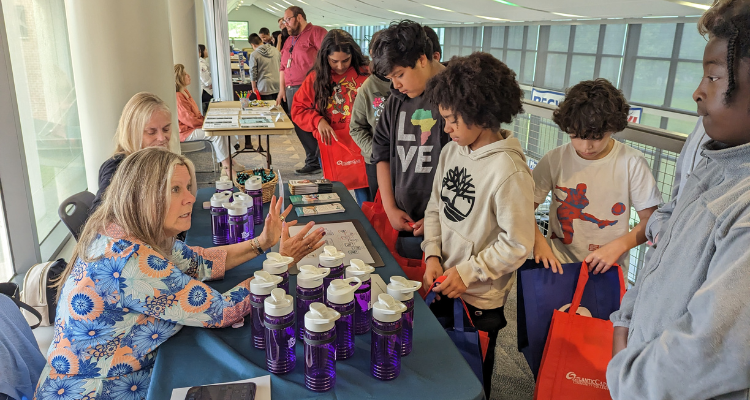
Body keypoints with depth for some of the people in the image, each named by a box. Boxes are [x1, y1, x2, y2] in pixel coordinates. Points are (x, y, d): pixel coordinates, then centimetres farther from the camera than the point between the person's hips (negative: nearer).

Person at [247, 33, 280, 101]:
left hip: (265, 87, -5)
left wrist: (254, 87, 5)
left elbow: (253, 72, -5)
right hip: (277, 86, 5)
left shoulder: (253, 55, -7)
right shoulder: (275, 50, 8)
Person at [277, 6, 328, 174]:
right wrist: (282, 89, 18)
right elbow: (283, 67, 26)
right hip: (291, 91, 8)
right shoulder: (289, 41, 23)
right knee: (300, 128, 7)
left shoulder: (316, 32, -3)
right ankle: (313, 162, 16)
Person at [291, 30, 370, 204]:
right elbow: (298, 109, 9)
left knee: (366, 202, -1)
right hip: (331, 150, 2)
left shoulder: (365, 73, -2)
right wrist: (318, 120, -9)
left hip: (361, 148, -1)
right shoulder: (316, 78, 4)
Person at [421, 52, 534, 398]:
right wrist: (433, 255, -6)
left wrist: (467, 273, -18)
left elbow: (517, 245, -21)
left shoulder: (509, 171, -24)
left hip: (479, 299, -6)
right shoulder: (451, 151, -3)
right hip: (443, 286, 6)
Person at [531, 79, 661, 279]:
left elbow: (650, 219, 0)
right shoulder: (554, 160, -2)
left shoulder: (632, 163, -5)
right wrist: (538, 240, -17)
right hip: (557, 267, 0)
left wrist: (619, 245, -15)